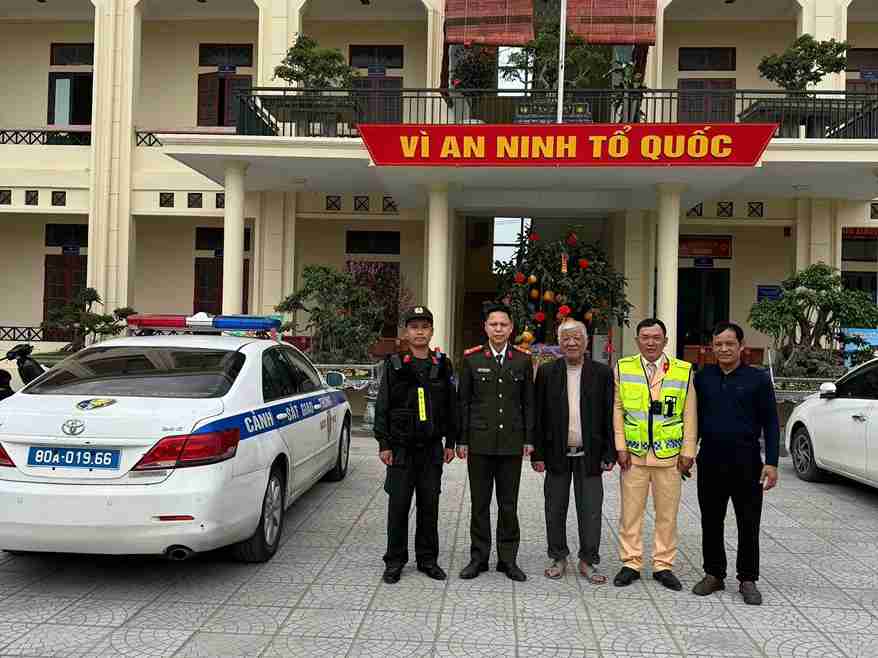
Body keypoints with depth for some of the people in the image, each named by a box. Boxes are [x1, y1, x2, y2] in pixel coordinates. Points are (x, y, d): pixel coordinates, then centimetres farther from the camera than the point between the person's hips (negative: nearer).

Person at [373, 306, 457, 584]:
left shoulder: (443, 365, 7)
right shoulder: (394, 364, 0)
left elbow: (451, 406, 10)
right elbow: (382, 406, -1)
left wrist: (450, 443, 6)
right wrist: (384, 444, -6)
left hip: (432, 447, 2)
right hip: (401, 447, -2)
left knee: (429, 505, 8)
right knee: (398, 505, 2)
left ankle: (427, 559, 20)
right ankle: (395, 561, 14)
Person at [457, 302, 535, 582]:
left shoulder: (523, 359, 5)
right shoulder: (472, 358, 2)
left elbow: (528, 402, 8)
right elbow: (463, 401, 3)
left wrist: (529, 439, 2)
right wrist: (462, 440, -1)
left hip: (511, 443, 1)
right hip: (480, 442, 0)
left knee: (509, 504, 7)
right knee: (480, 503, 7)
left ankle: (508, 558, 17)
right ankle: (479, 557, 17)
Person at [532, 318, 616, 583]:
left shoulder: (602, 373, 1)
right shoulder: (546, 372, 2)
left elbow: (610, 416, 1)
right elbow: (538, 416, 2)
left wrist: (609, 454, -4)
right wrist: (537, 454, -2)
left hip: (589, 455, 0)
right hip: (557, 454, 1)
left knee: (590, 511, 4)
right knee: (555, 510, 9)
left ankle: (588, 561, 18)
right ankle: (558, 558, 24)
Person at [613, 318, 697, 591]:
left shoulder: (683, 371, 2)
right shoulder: (623, 368, 3)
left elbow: (690, 414, 4)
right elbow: (617, 410, 4)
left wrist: (688, 451, -1)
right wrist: (620, 447, -2)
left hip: (669, 454, 0)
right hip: (633, 454, 0)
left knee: (667, 514, 7)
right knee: (631, 512, 5)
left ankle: (663, 565, 18)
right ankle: (631, 563, 16)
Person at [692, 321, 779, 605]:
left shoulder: (758, 379, -1)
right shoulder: (702, 377, 7)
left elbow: (771, 423, -1)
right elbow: (694, 418, 13)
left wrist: (771, 462, -8)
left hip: (746, 463, -3)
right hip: (710, 462, 3)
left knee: (749, 524, 4)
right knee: (711, 522, 10)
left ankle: (748, 580, 16)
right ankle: (714, 574, 23)